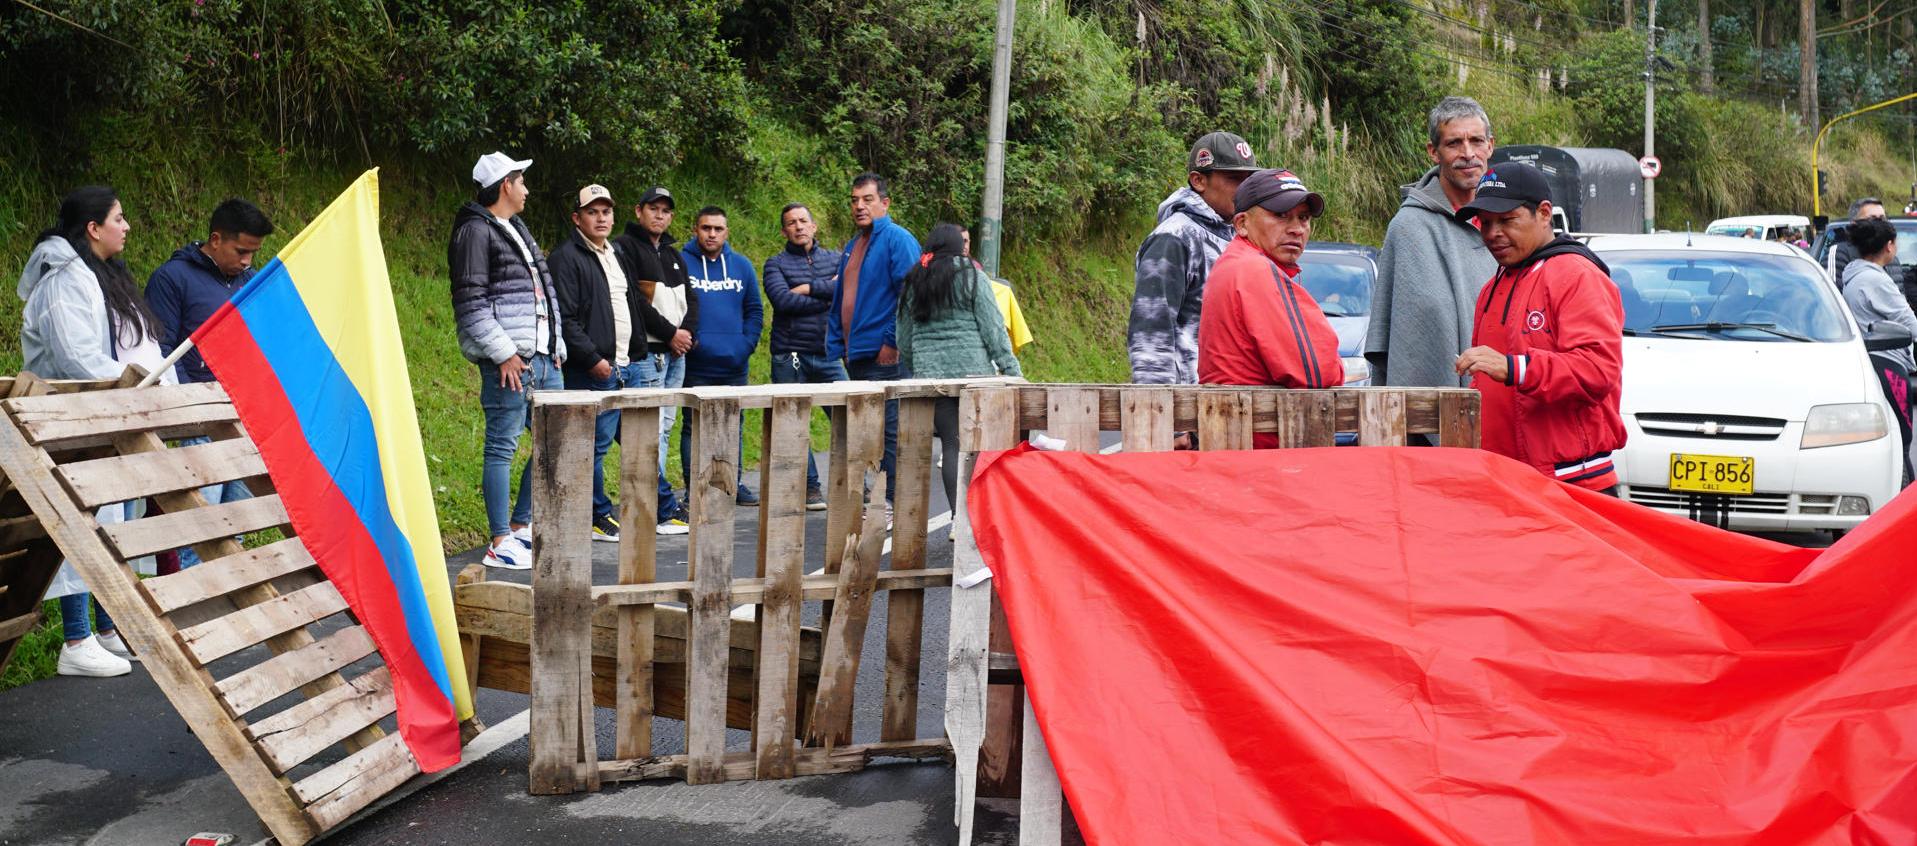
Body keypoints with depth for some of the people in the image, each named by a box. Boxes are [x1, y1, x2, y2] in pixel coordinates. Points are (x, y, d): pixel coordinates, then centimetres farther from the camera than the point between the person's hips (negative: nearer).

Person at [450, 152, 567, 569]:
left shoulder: (518, 229, 22)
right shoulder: (476, 232, -7)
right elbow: (470, 304, -14)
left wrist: (556, 346, 17)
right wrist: (503, 353, -17)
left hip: (542, 357, 9)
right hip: (508, 360, -9)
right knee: (502, 448, -5)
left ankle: (520, 525, 22)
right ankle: (500, 544, 0)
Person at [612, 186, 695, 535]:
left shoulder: (674, 254, 21)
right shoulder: (626, 247, -4)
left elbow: (691, 298, 19)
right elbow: (633, 300, -14)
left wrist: (687, 330, -1)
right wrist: (670, 333, -14)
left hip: (677, 353, 9)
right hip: (646, 352, -9)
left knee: (663, 428, 9)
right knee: (653, 431, -10)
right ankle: (667, 510, -11)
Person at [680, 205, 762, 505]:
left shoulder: (742, 265, 9)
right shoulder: (681, 264, -2)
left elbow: (754, 310, 12)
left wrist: (747, 344, 0)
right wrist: (685, 340, -12)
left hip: (734, 366, 4)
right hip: (696, 366, -4)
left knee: (734, 428, 12)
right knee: (694, 429, 0)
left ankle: (735, 483, 23)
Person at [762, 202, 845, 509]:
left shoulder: (834, 258, 13)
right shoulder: (776, 263, 6)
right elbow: (783, 300, -12)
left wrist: (810, 288, -11)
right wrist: (828, 293, -9)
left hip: (828, 354, 2)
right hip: (790, 355, -1)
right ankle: (810, 486, 15)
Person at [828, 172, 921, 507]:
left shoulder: (897, 239, -8)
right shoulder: (853, 246, 19)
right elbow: (839, 301, 24)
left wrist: (893, 343, -17)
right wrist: (836, 346, 15)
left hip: (886, 357, -9)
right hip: (855, 355, 9)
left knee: (889, 432, -6)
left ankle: (892, 503, -1)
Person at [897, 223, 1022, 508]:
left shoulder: (912, 283, 12)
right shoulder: (971, 276, -1)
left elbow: (903, 339, 15)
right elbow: (993, 327, -6)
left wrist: (916, 370, 27)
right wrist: (1011, 369, -5)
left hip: (931, 374, 4)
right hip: (974, 369, -3)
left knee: (951, 445, 4)